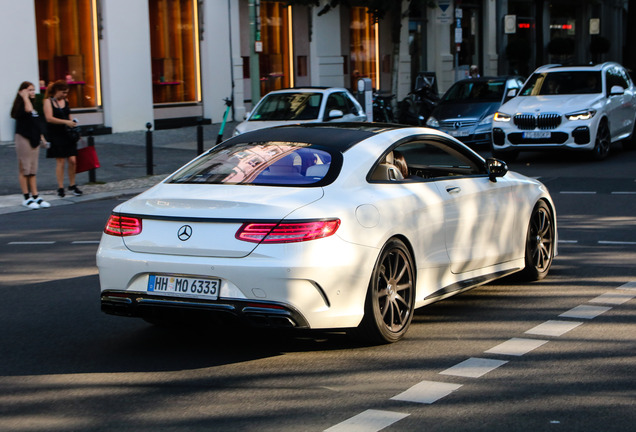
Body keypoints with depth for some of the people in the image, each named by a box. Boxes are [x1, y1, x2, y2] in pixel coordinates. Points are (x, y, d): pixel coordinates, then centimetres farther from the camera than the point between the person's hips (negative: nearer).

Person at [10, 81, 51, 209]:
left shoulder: (34, 105, 14)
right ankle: (27, 198, 2)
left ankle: (35, 196, 12)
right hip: (23, 138, -7)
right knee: (24, 169, -2)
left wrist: (41, 136, 18)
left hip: (34, 139, 7)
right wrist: (25, 97, -19)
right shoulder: (20, 105, -9)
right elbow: (28, 110, -31)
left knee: (33, 170, 10)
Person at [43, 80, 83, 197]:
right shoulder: (48, 101, -4)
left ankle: (72, 185, 13)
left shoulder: (65, 101, 14)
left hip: (68, 135, 5)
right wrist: (66, 122, -19)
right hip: (56, 135, -5)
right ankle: (60, 188, 5)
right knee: (60, 161, -4)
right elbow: (49, 118, -14)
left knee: (73, 161, -1)